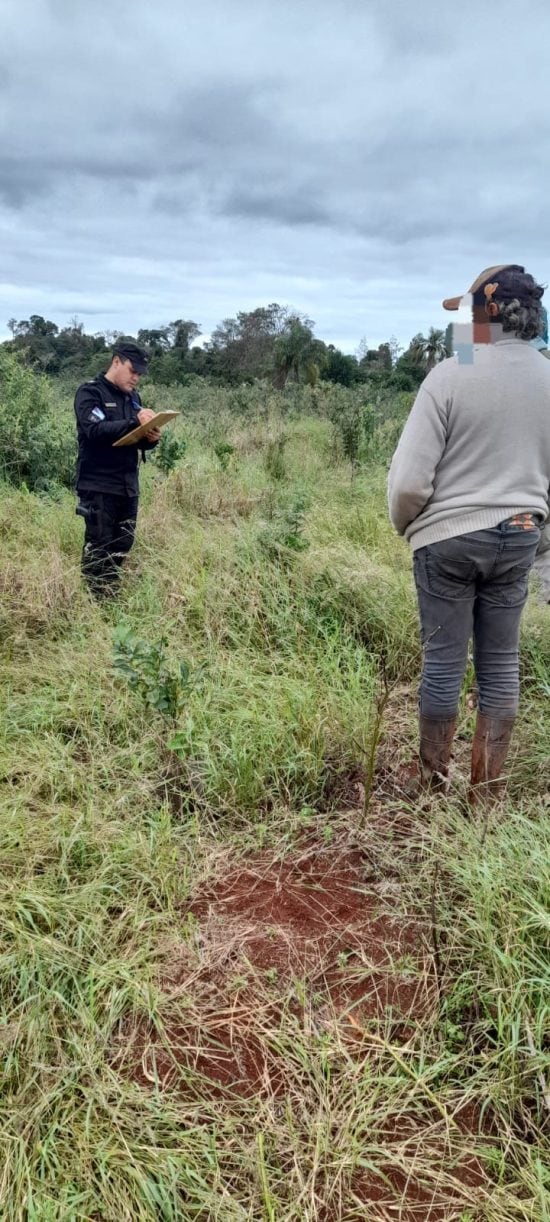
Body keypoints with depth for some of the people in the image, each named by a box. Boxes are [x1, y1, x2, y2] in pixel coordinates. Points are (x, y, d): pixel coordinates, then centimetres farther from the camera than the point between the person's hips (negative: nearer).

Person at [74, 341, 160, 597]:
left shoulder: (132, 397, 15)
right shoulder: (90, 392, -6)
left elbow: (139, 441, 16)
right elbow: (95, 430, -23)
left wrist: (151, 438, -7)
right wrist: (135, 422, -30)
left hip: (128, 486, 7)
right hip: (99, 486, -7)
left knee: (122, 546, 10)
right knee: (98, 549, -3)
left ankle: (112, 598, 21)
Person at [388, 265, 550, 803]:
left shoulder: (450, 375, -14)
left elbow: (409, 478, -15)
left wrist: (404, 524, 4)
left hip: (449, 537, -4)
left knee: (444, 660, 7)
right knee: (501, 661, 11)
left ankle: (433, 780, 22)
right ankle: (486, 787, 22)